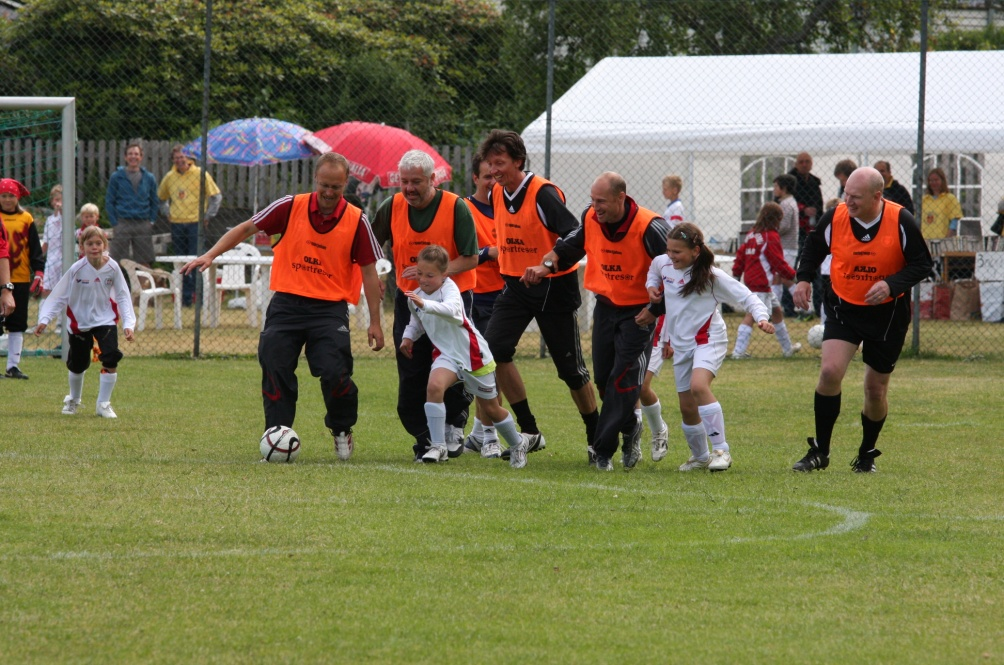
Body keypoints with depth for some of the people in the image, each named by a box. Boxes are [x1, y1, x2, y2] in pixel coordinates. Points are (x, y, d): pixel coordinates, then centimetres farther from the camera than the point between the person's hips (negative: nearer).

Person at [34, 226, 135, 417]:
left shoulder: (112, 268, -12)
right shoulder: (77, 269, -16)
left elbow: (123, 297, -5)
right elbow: (59, 296, -11)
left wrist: (128, 323, -14)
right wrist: (44, 319, -21)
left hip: (105, 321, 0)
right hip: (80, 322, 0)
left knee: (111, 361, -18)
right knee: (77, 366, 11)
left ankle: (103, 404, -1)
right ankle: (73, 400, 41)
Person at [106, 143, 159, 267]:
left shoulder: (149, 178, 8)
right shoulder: (117, 177, 2)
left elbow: (154, 202, 16)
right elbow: (109, 202, 4)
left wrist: (151, 221, 4)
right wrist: (114, 223, -5)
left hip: (143, 225, 2)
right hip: (123, 223, -2)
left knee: (144, 264, 3)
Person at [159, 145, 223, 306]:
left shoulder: (200, 174, -4)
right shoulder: (169, 177, 8)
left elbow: (216, 196, -1)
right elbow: (161, 197, 26)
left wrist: (208, 216, -4)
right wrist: (168, 213, 13)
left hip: (195, 223, -4)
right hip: (177, 225, 4)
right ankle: (185, 297, 11)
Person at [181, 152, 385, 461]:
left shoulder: (356, 221, -3)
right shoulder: (291, 207, -1)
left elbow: (369, 271, 1)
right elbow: (246, 229, 7)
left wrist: (375, 322, -1)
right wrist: (210, 255, -2)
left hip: (330, 308, -2)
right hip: (286, 303, 2)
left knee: (334, 374, -15)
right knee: (275, 371, -7)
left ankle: (342, 431, 12)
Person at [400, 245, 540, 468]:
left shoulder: (449, 289, -22)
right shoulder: (415, 297, 0)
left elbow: (451, 309, -46)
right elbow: (416, 321, 22)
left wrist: (425, 304, -60)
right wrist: (408, 336, 3)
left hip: (474, 354, -5)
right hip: (448, 355, 5)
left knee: (491, 408, 10)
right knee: (434, 386, -28)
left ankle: (517, 443, 38)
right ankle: (438, 447, -23)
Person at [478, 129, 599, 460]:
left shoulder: (543, 194, -19)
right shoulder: (496, 195, 3)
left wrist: (546, 265, -36)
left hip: (553, 286, -6)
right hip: (515, 284, 6)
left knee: (571, 368, 1)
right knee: (494, 349, -14)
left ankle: (596, 437, 20)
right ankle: (530, 431, -7)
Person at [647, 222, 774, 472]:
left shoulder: (711, 275, -13)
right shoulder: (662, 264, 3)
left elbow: (745, 296, -12)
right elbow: (654, 270, 30)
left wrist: (761, 317, -28)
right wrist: (651, 286, 10)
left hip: (708, 339, -6)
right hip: (680, 344, 6)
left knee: (698, 385, -31)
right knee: (687, 407, 8)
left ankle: (721, 449, -27)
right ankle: (699, 456, 30)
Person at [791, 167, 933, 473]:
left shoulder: (900, 222, -15)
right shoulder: (835, 218, -10)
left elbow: (922, 264, -9)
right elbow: (814, 248, 10)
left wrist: (892, 285, -25)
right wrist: (804, 278, -7)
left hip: (887, 313, -1)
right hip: (843, 308, 1)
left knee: (876, 389, 7)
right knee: (830, 371, -19)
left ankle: (867, 454, 30)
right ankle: (819, 451, -7)